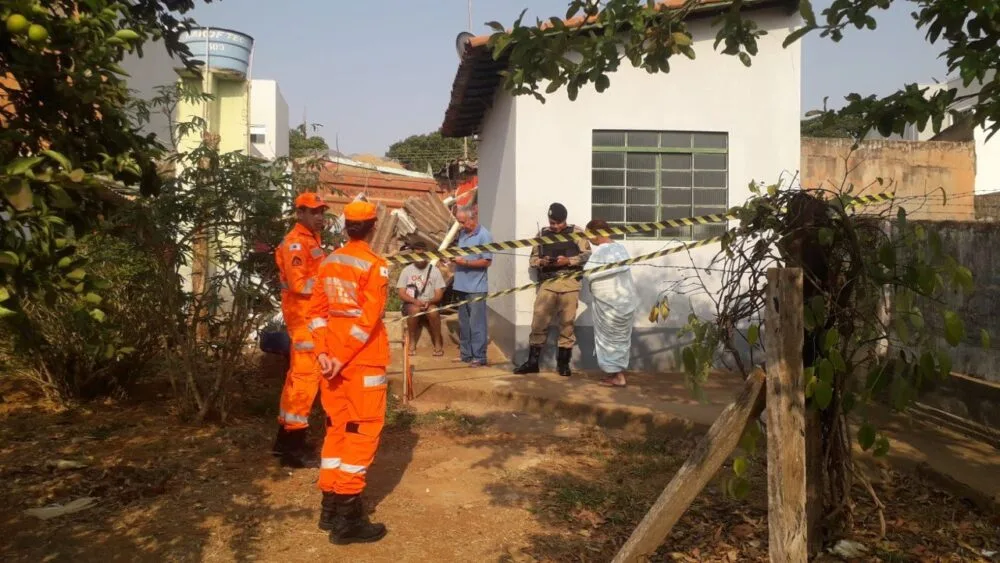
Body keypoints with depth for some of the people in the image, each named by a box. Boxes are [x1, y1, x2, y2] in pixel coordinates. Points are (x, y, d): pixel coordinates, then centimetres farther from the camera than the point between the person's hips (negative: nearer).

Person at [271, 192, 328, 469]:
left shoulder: (311, 240, 19)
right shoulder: (296, 243, -13)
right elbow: (298, 284, -23)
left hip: (312, 315, 10)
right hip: (304, 316, -10)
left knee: (299, 375, 15)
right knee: (305, 376, -9)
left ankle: (286, 437, 24)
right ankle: (294, 446, -4)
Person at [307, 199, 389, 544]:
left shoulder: (329, 262, 8)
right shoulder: (374, 265, -12)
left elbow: (317, 310, 6)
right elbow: (367, 319, -19)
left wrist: (323, 351, 0)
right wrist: (340, 358, -16)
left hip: (333, 357, 7)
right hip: (363, 360, -7)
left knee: (336, 427, 16)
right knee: (362, 432, 0)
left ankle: (330, 507, 23)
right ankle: (347, 518, 2)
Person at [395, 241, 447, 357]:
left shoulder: (434, 271, 4)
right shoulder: (406, 270, 3)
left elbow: (439, 295, 1)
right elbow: (401, 294, -2)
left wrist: (429, 302, -21)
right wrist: (415, 301, -21)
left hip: (429, 304, 0)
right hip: (411, 304, 0)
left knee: (433, 311, -34)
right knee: (415, 310, -36)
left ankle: (438, 343, -19)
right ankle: (412, 343, -20)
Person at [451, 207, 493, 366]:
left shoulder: (484, 236, -11)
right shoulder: (462, 233, 10)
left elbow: (487, 261, -15)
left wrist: (465, 262, -19)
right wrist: (455, 258, 1)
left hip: (476, 287, -8)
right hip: (462, 285, 8)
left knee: (476, 324, -4)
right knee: (463, 322, 14)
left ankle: (479, 357, 2)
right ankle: (465, 353, 23)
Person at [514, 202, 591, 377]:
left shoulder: (576, 232, 6)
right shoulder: (542, 234, 13)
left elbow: (587, 254, 0)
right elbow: (532, 259, 15)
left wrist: (568, 260, -14)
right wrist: (541, 262, -7)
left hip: (569, 283, -2)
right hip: (547, 283, 2)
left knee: (567, 323, 3)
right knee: (539, 322, -1)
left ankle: (563, 362, 12)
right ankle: (532, 361, 8)